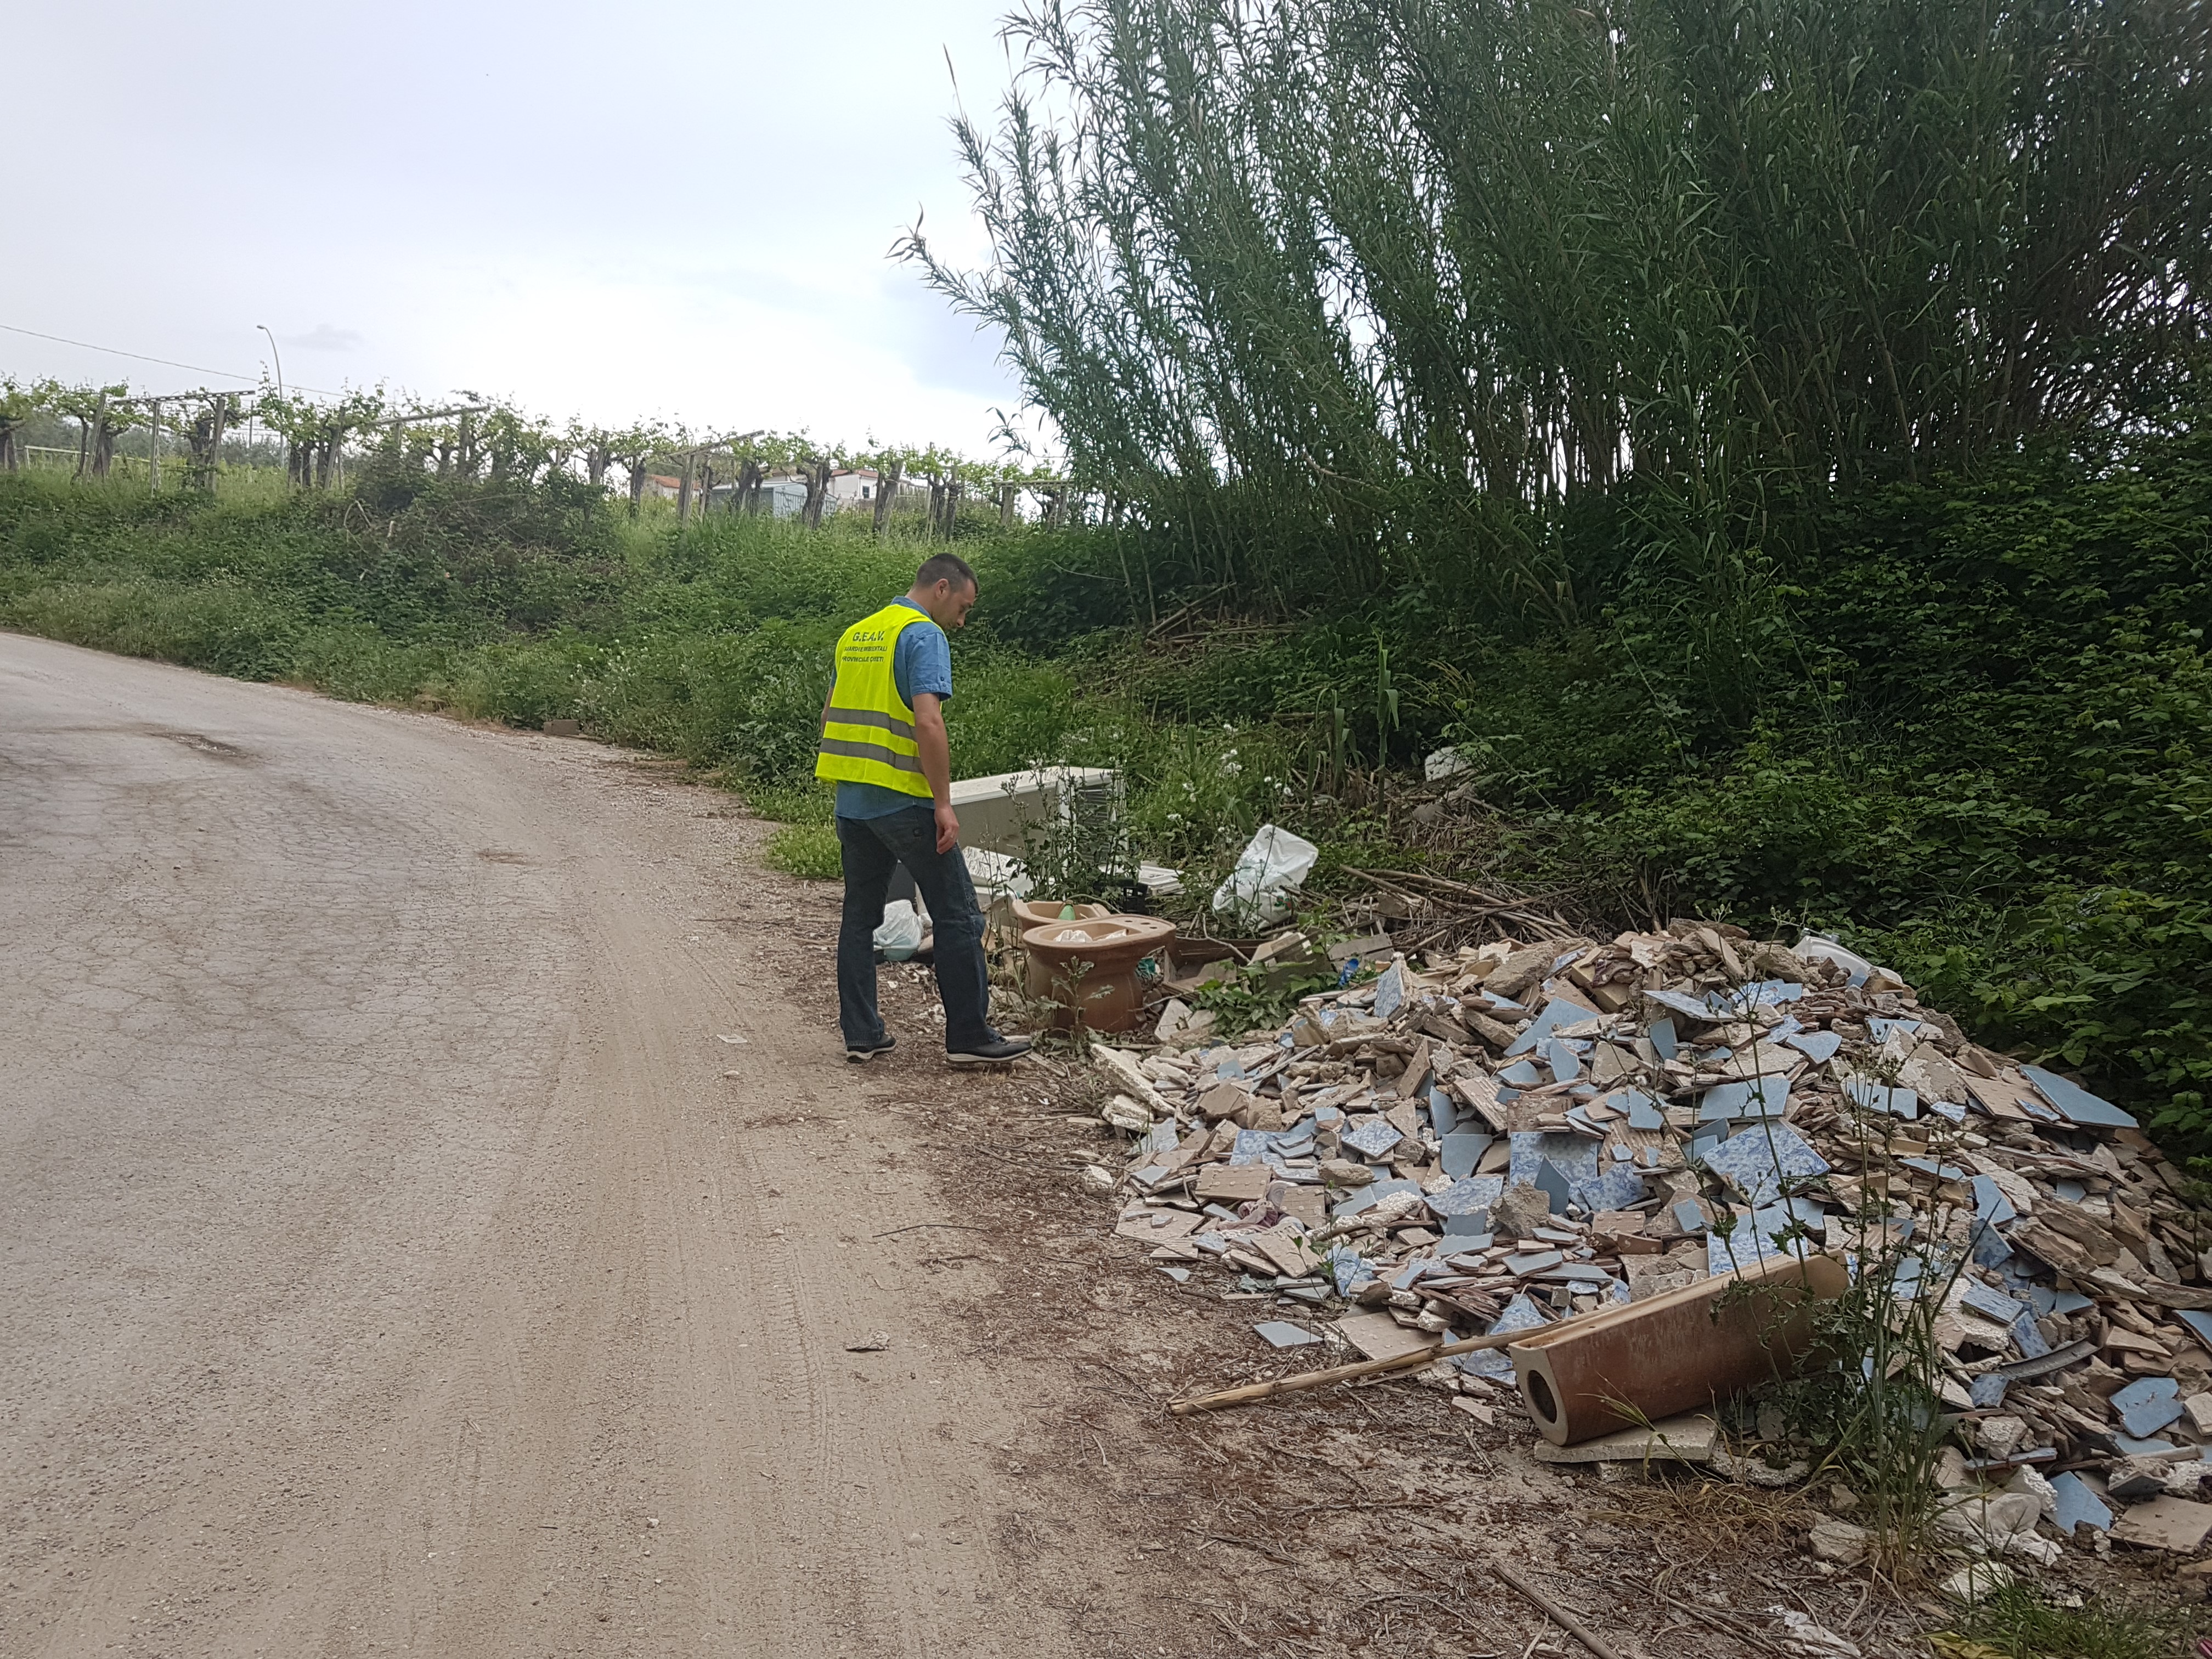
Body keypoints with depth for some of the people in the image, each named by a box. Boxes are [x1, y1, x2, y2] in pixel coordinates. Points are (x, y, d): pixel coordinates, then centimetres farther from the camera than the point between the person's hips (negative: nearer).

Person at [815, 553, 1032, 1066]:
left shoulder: (855, 635, 15)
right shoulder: (924, 635, -10)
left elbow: (831, 715, 20)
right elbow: (929, 723, -21)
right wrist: (944, 804, -18)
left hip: (852, 800, 8)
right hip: (903, 802, -8)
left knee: (859, 917, 14)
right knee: (958, 918, 1)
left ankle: (861, 1034, 17)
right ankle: (970, 1037, 5)